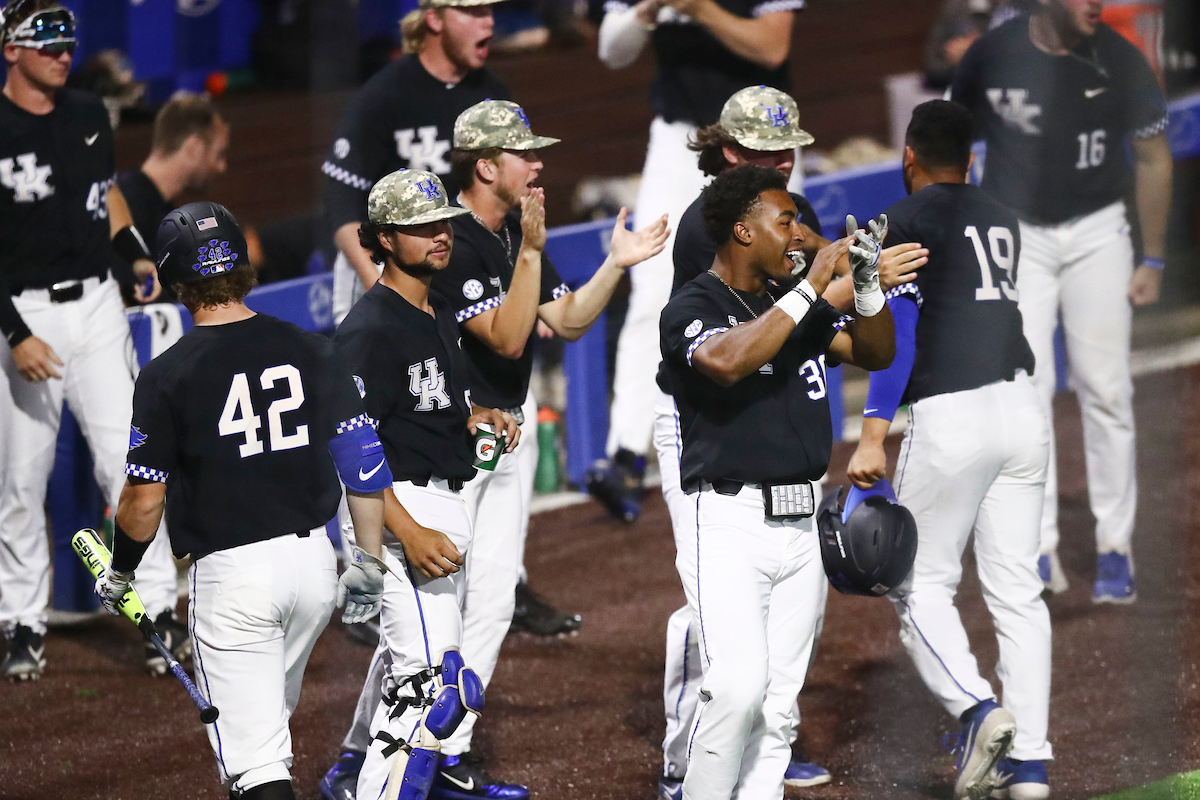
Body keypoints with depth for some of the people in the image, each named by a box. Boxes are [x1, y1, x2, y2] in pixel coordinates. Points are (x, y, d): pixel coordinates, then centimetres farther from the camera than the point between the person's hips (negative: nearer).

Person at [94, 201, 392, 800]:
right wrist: (369, 562, 11)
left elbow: (145, 502, -9)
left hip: (229, 572, -5)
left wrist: (117, 574, 9)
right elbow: (364, 458, 1)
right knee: (269, 713, 27)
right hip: (314, 560, 5)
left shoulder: (168, 375, -10)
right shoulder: (308, 351, 2)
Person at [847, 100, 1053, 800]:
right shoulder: (1002, 221, 18)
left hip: (952, 416, -6)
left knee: (921, 580, 6)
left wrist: (873, 435, -13)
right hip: (1023, 410, 6)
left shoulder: (906, 221, -2)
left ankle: (976, 707, -18)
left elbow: (897, 329, -10)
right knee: (1017, 589, 7)